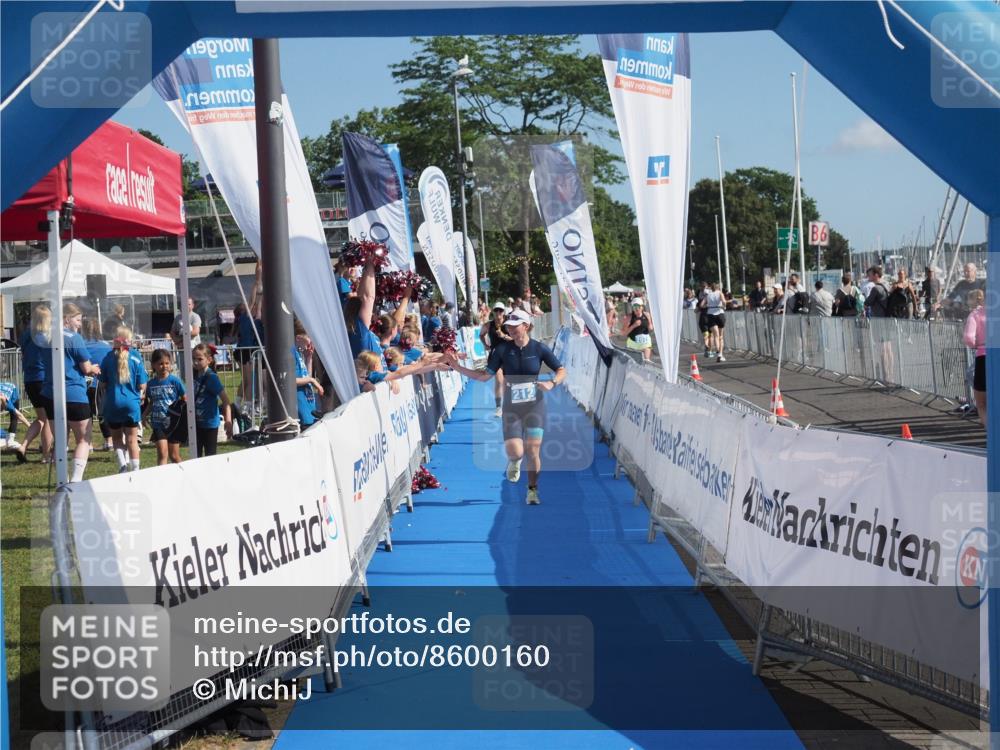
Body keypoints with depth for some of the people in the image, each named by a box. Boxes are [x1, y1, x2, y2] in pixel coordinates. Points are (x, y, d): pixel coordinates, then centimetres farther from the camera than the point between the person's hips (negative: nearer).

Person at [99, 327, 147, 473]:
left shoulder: (108, 359, -5)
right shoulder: (135, 360, -7)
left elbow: (103, 383, 1)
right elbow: (142, 386, -4)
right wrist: (141, 395, 17)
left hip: (112, 403, 0)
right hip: (132, 403, 0)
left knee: (117, 438, 15)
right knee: (132, 439, 9)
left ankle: (122, 464, -5)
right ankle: (135, 470, 8)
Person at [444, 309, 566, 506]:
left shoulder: (539, 348, -6)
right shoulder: (503, 349, -4)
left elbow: (561, 370, 3)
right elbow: (485, 376, -1)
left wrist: (552, 383, -18)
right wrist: (458, 367, -8)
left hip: (534, 406, 0)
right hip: (511, 407, 0)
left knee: (533, 451, -4)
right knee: (515, 452, -14)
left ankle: (532, 490, 19)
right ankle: (514, 461, 26)